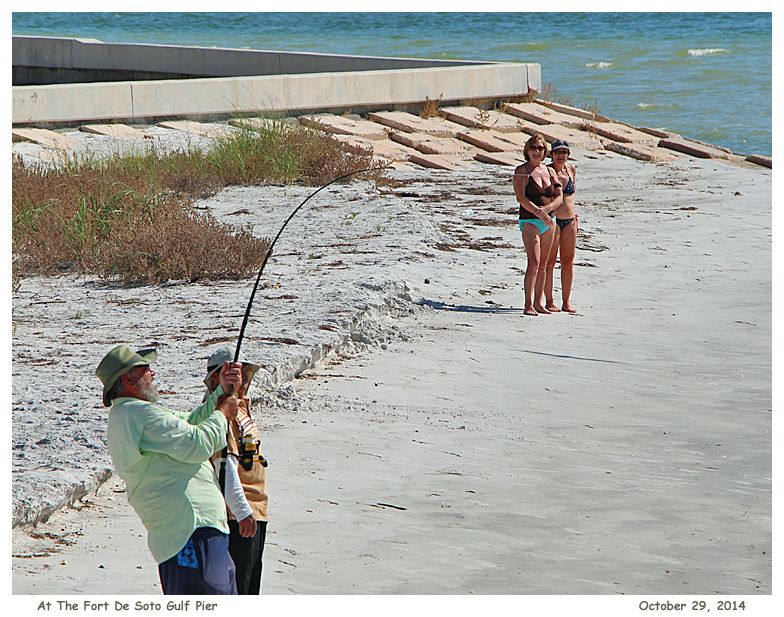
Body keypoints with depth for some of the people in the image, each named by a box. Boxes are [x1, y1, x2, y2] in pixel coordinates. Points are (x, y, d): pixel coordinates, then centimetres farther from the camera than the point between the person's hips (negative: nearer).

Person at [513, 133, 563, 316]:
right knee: (533, 263, -15)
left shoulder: (550, 171, 12)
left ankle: (538, 303, 16)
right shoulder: (522, 171, -5)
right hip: (529, 220, -6)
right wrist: (539, 213, -23)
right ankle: (528, 305, -17)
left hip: (548, 221, 6)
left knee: (543, 264, 9)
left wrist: (547, 208, -15)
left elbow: (559, 197, 5)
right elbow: (520, 198, -15)